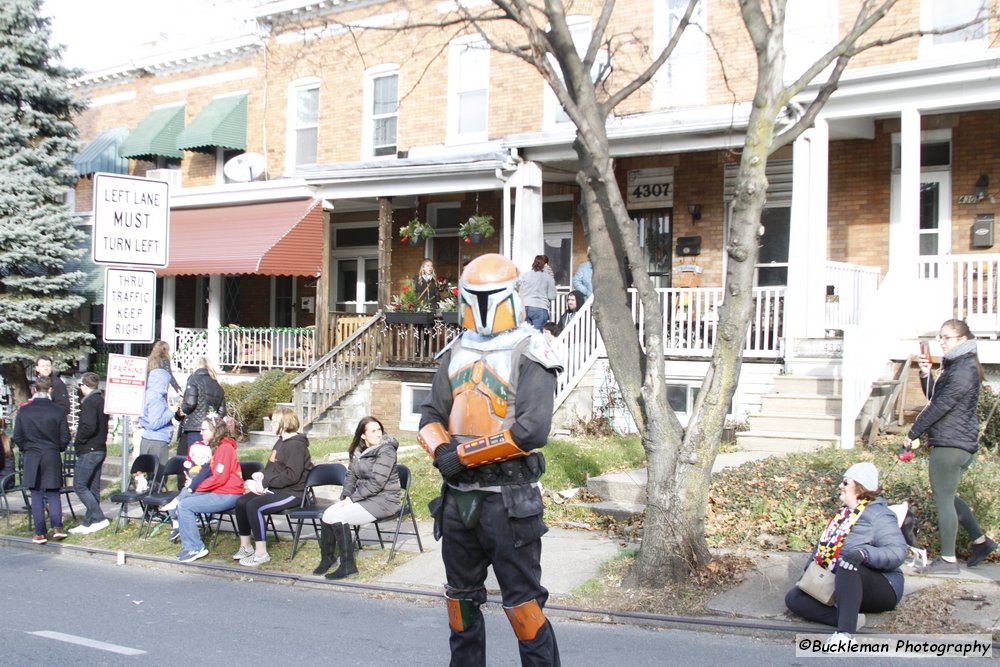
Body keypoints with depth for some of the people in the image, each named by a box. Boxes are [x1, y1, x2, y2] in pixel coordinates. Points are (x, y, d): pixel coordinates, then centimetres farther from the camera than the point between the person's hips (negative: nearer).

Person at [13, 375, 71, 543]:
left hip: (31, 460, 0)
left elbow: (17, 437, 2)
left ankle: (40, 534, 5)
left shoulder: (24, 411, -4)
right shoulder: (58, 411, -7)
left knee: (36, 496, 6)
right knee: (53, 495, 11)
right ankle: (57, 528, -1)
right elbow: (65, 438, -3)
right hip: (52, 458, 0)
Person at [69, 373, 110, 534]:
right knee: (93, 487, 11)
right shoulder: (101, 400, 14)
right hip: (100, 449, 9)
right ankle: (88, 523, 16)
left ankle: (99, 519, -10)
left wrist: (78, 440, -11)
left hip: (88, 450, -9)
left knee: (79, 486, -5)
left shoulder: (89, 402, -14)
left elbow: (89, 426, -25)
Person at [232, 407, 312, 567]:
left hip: (292, 493, -10)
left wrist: (265, 482, -20)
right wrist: (262, 475, 3)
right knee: (241, 502, -3)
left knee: (254, 506, -27)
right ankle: (246, 546, 9)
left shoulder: (296, 445, -15)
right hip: (276, 489, 10)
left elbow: (291, 476, -24)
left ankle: (261, 553, -18)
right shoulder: (281, 441, 16)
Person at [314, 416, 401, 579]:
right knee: (328, 514, -10)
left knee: (339, 517, -22)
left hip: (384, 500, -7)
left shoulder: (386, 450, -14)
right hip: (364, 497, 7)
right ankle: (327, 558, 8)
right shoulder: (358, 450, 9)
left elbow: (376, 483, -19)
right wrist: (346, 497, -7)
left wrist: (353, 497, -16)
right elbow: (351, 475, 11)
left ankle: (348, 566, -14)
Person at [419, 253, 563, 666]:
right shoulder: (458, 352, 10)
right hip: (458, 494, 7)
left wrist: (464, 454, -18)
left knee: (523, 605, 0)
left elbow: (532, 431, -22)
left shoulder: (528, 354, -11)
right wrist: (442, 451, -14)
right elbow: (431, 415, 8)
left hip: (508, 498, -7)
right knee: (461, 597, 20)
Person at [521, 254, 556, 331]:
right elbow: (552, 296, 3)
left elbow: (521, 293, 11)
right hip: (540, 308, -3)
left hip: (526, 307, 3)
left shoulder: (526, 275, 9)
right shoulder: (548, 277, 1)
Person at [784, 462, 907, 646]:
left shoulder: (878, 514, -9)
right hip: (836, 584, 8)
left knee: (846, 566, -40)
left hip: (880, 588, -8)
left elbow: (898, 551, -22)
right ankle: (848, 619, -27)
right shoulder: (843, 510, 17)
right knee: (793, 599, -11)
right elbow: (825, 542, 25)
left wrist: (864, 554, -38)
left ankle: (845, 633, -46)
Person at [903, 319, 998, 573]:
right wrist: (926, 374, 2)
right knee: (947, 497, 19)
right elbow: (933, 398, 19)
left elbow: (940, 406, -19)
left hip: (951, 444, -10)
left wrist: (913, 433, -13)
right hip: (960, 444, 10)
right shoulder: (954, 366, 16)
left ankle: (948, 559, 4)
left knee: (943, 499, -3)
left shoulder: (964, 370, -17)